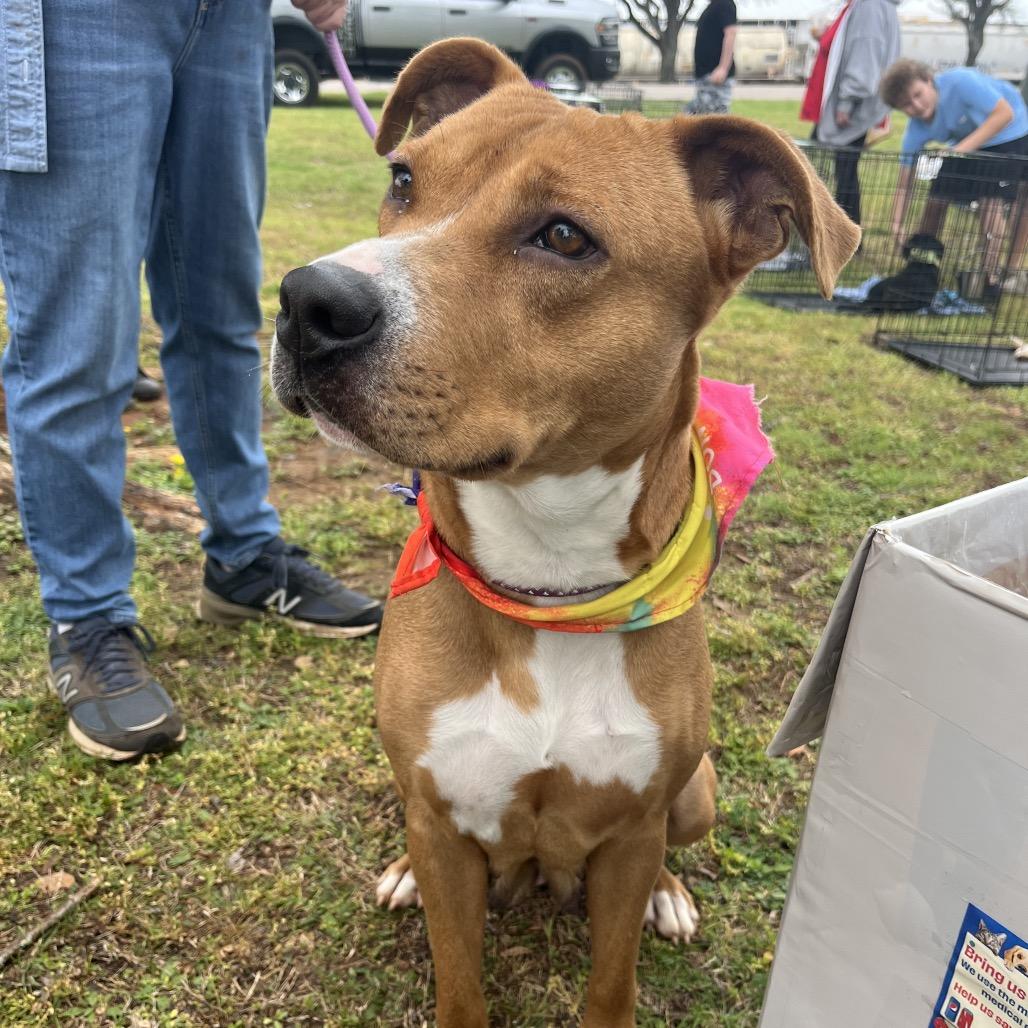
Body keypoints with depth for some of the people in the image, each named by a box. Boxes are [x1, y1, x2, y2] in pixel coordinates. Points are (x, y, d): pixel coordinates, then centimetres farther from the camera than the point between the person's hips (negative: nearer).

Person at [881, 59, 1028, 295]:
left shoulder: (960, 81, -34)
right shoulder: (917, 129, -19)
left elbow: (1004, 113, -30)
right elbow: (904, 184, -19)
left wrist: (964, 148, -39)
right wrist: (897, 224, -33)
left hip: (1008, 133, -5)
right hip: (964, 142, 5)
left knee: (990, 201, -17)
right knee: (937, 198, 2)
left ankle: (990, 277, -9)